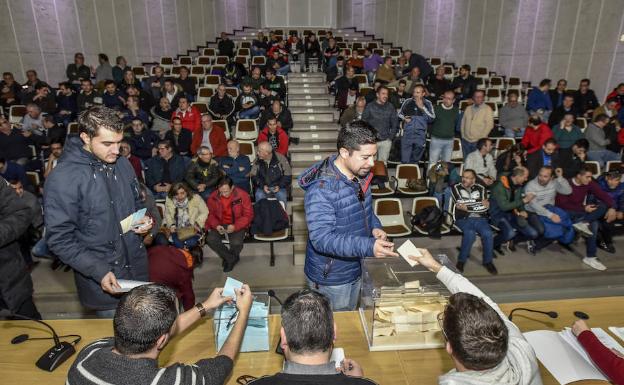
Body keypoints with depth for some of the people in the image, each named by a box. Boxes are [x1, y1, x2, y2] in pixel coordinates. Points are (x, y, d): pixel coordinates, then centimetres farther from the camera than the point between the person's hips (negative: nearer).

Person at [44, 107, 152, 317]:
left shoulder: (122, 164, 0)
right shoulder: (62, 178, -18)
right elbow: (59, 239, -16)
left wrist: (143, 220, -4)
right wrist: (98, 271, -22)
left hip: (138, 268, 6)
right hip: (103, 280, -5)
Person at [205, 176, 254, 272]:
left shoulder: (242, 195, -17)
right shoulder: (213, 197, -8)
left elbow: (248, 215, -13)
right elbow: (210, 214, 3)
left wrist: (235, 226, -27)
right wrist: (216, 225, -18)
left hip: (237, 225, -3)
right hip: (220, 224, 3)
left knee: (236, 243, -29)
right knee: (210, 239, -24)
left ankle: (228, 258, 9)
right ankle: (232, 258, -2)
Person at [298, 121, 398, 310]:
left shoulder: (361, 175, -4)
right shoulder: (321, 189, -30)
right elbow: (321, 239, -33)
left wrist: (375, 227, -7)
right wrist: (368, 247, -41)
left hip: (355, 269, 7)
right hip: (330, 278, -7)